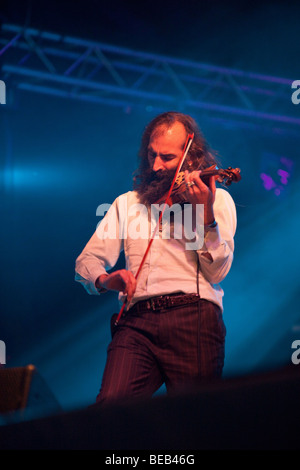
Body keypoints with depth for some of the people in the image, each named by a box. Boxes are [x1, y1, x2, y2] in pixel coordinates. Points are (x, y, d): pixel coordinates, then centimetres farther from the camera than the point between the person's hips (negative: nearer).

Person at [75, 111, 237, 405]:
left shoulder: (218, 199, 12)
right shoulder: (127, 204, 21)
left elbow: (216, 272, -1)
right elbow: (86, 262, 14)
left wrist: (204, 213, -14)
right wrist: (105, 280, -9)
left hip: (194, 318, -2)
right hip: (136, 321, 2)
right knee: (112, 404, -20)